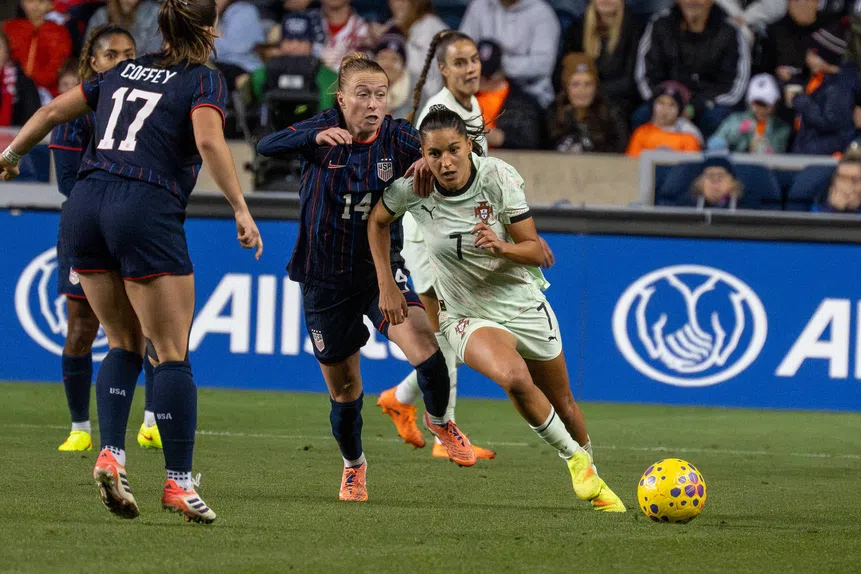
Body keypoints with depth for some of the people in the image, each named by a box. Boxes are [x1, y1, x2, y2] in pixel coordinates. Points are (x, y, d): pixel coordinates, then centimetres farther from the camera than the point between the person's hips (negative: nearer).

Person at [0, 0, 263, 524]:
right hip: (148, 211, -6)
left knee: (125, 344, 16)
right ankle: (179, 482, -4)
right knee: (173, 354, 0)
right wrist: (242, 209, -15)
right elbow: (209, 141, -14)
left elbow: (52, 112, 22)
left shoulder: (124, 73, 20)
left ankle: (111, 455, -1)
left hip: (85, 206, 6)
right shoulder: (204, 80, 4)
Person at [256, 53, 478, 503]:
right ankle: (353, 465, 38)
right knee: (343, 388, 9)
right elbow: (266, 146, -27)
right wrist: (316, 136, -45)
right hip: (325, 277, 0)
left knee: (422, 341, -25)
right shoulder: (323, 131, -11)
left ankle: (440, 421, 5)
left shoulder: (396, 137, -8)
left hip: (381, 269, 0)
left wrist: (430, 165, -40)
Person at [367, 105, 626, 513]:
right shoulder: (412, 187, -16)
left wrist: (502, 248, -34)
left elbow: (536, 251, -14)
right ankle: (574, 459, -9)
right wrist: (387, 285, 1)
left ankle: (592, 479, 41)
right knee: (513, 377, -31)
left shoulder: (499, 177, -18)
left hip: (524, 304, 1)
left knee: (561, 404, 13)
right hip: (467, 316, -1)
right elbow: (377, 221, 7)